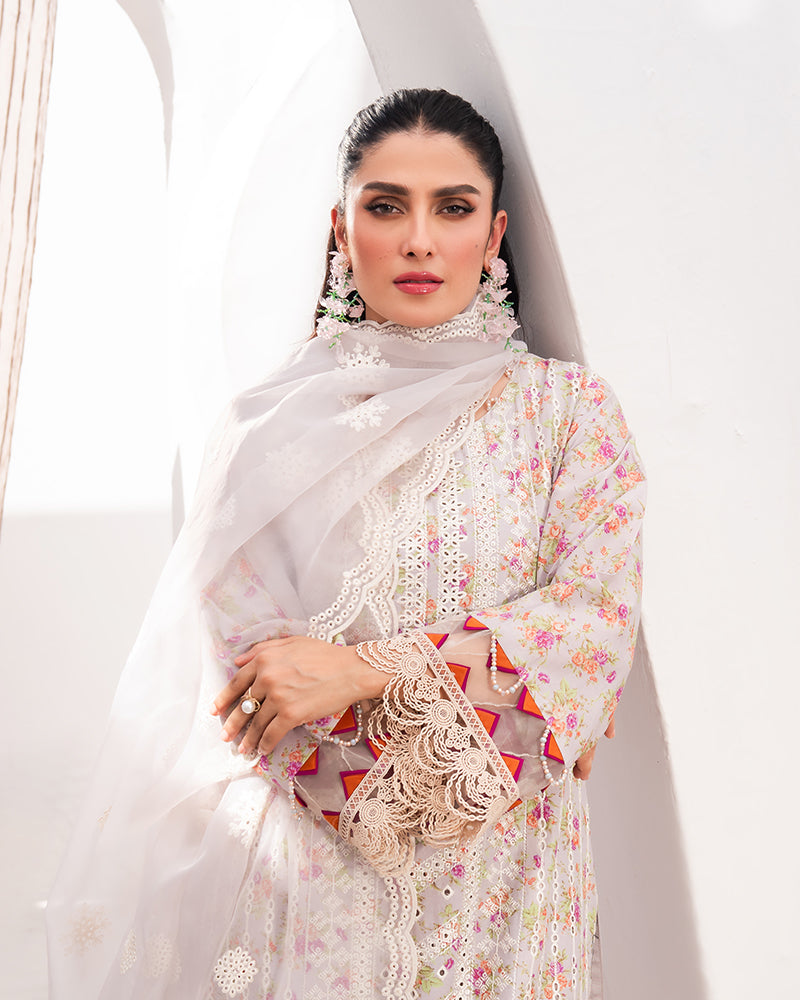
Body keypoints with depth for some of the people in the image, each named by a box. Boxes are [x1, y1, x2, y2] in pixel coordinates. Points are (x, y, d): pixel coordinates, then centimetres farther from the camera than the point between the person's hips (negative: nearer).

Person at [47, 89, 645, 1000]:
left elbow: (596, 615, -9)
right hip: (286, 855, 1)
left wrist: (368, 671, -20)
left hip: (487, 876, 0)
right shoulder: (268, 424, 4)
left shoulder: (565, 406, 2)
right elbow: (203, 650, 3)